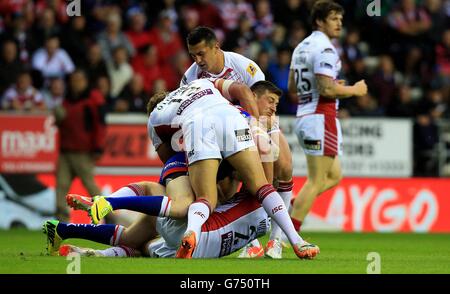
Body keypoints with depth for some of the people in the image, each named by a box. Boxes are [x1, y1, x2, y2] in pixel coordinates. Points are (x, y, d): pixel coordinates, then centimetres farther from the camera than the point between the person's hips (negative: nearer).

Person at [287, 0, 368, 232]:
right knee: (317, 181, -8)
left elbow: (292, 87, 21)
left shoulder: (301, 47, 16)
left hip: (304, 116, 10)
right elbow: (327, 89, -21)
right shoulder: (324, 48, -13)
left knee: (334, 175, 17)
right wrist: (354, 90, -6)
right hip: (321, 119, -10)